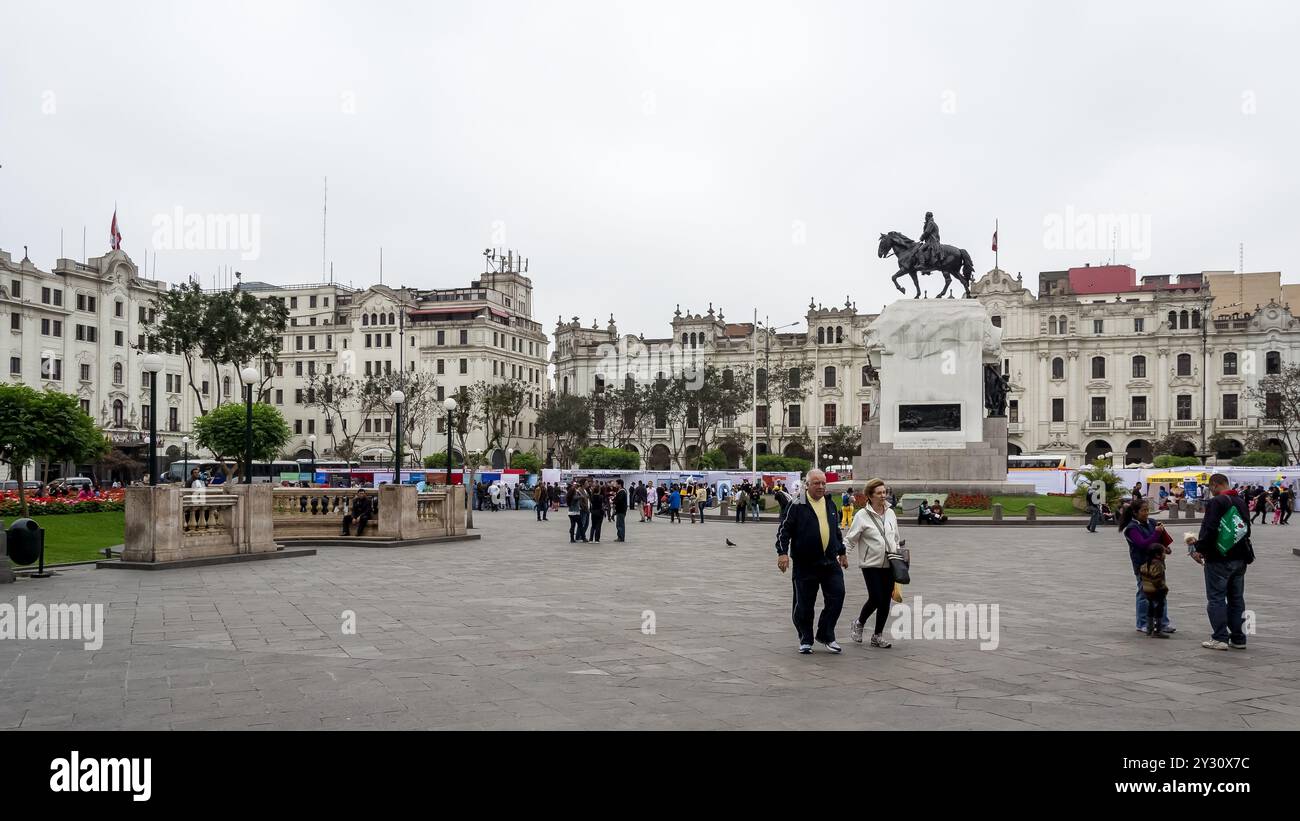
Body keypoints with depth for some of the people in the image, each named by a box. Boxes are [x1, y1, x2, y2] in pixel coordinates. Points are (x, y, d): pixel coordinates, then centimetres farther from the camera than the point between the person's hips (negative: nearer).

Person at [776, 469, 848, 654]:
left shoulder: (830, 505, 14)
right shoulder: (797, 505, -5)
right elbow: (784, 529, -6)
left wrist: (841, 552, 27)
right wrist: (782, 552, -15)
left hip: (830, 562, 5)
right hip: (805, 564, -4)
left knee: (837, 597, -4)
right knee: (804, 604, 2)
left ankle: (826, 635, 12)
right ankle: (806, 640, 18)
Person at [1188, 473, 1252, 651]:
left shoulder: (1216, 502, -14)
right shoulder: (1241, 502, 12)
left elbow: (1209, 530, -21)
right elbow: (1247, 529, 18)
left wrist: (1199, 549, -12)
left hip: (1219, 558, -8)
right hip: (1240, 558, 8)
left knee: (1216, 598, -1)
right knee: (1236, 598, 13)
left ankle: (1220, 638, -2)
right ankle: (1238, 638, 16)